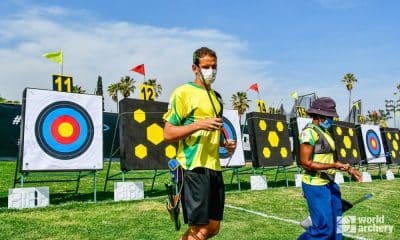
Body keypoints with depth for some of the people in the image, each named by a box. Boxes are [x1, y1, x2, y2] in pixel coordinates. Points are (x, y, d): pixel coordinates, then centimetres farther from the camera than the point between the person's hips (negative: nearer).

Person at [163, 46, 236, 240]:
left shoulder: (216, 96, 17)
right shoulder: (183, 92, -6)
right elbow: (168, 133, -10)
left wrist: (224, 143, 7)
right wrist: (199, 124, -22)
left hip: (214, 167, 8)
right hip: (194, 168, -8)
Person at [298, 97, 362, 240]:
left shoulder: (324, 131, 13)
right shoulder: (310, 132, -16)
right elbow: (306, 163, -22)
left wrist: (348, 169, 12)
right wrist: (333, 166, -23)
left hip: (329, 184, 10)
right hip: (316, 186, -9)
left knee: (334, 226, 16)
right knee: (324, 228, -5)